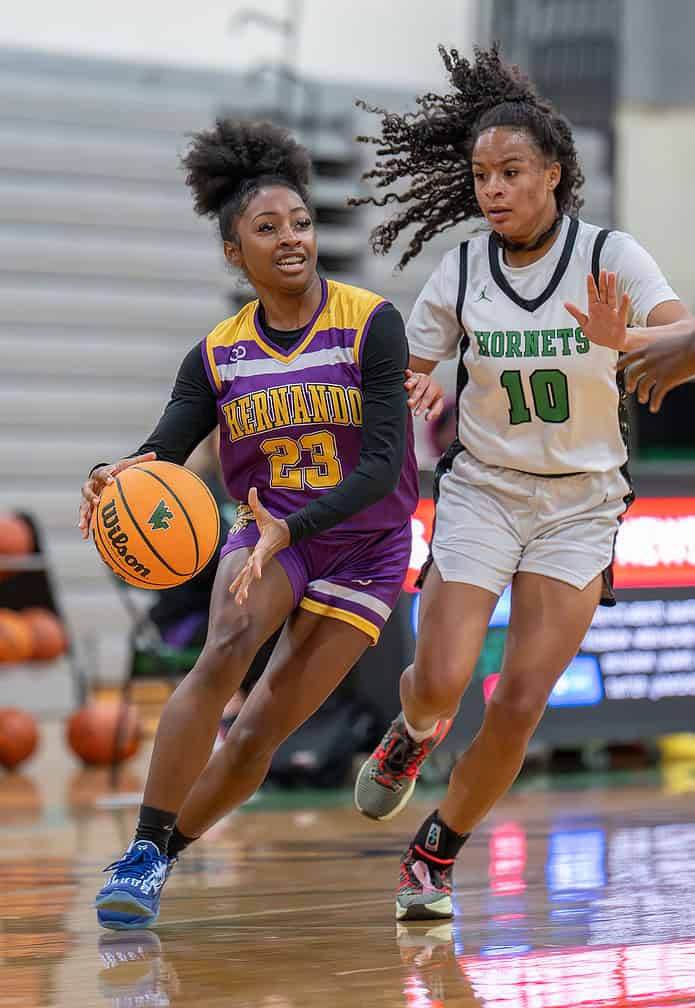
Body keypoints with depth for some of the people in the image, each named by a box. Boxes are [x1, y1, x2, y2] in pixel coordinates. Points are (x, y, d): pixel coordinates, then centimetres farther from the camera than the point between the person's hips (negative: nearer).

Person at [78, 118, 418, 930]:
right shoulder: (217, 356, -2)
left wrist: (290, 532, -33)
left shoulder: (371, 324, -14)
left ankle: (154, 861, 12)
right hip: (266, 529, 2)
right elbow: (159, 457, -10)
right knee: (223, 653, -28)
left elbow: (383, 465, -21)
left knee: (262, 728, -8)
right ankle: (142, 851, -25)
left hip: (363, 549, -1)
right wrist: (118, 480, -35)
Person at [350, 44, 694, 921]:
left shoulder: (608, 256, -9)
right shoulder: (462, 270, -3)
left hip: (581, 504, -1)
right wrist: (414, 391, -19)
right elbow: (403, 379, 5)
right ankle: (414, 732, 24)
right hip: (481, 490, 1)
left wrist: (620, 340, -41)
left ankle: (434, 859, 12)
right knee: (441, 682, -14)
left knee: (521, 704, -8)